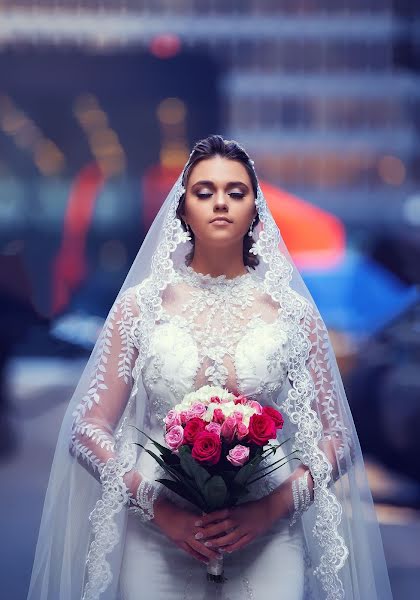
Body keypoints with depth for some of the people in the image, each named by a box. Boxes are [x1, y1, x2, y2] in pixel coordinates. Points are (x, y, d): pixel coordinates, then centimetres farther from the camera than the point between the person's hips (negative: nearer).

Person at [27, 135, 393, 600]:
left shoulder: (292, 312, 1)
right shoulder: (141, 305, 1)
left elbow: (338, 440, 3)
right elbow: (87, 428, -1)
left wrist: (271, 507, -12)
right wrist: (158, 507, -13)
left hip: (266, 547, 0)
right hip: (159, 545, 0)